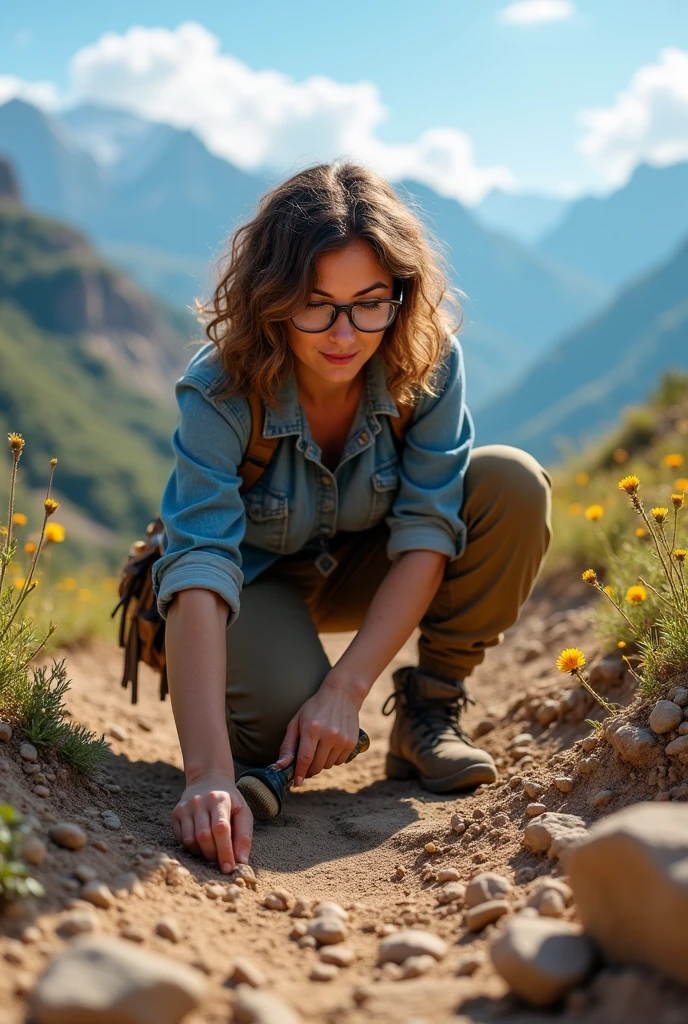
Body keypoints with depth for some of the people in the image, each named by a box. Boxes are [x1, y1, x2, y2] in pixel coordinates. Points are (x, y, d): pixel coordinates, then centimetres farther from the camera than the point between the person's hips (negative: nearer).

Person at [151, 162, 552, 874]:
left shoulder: (428, 361, -24)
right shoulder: (220, 390, -32)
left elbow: (427, 532, -23)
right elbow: (198, 572, -41)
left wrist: (347, 688, -33)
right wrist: (209, 776, -52)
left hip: (364, 569, 3)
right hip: (257, 579, -3)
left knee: (513, 485, -23)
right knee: (280, 711, -35)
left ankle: (429, 711, -7)